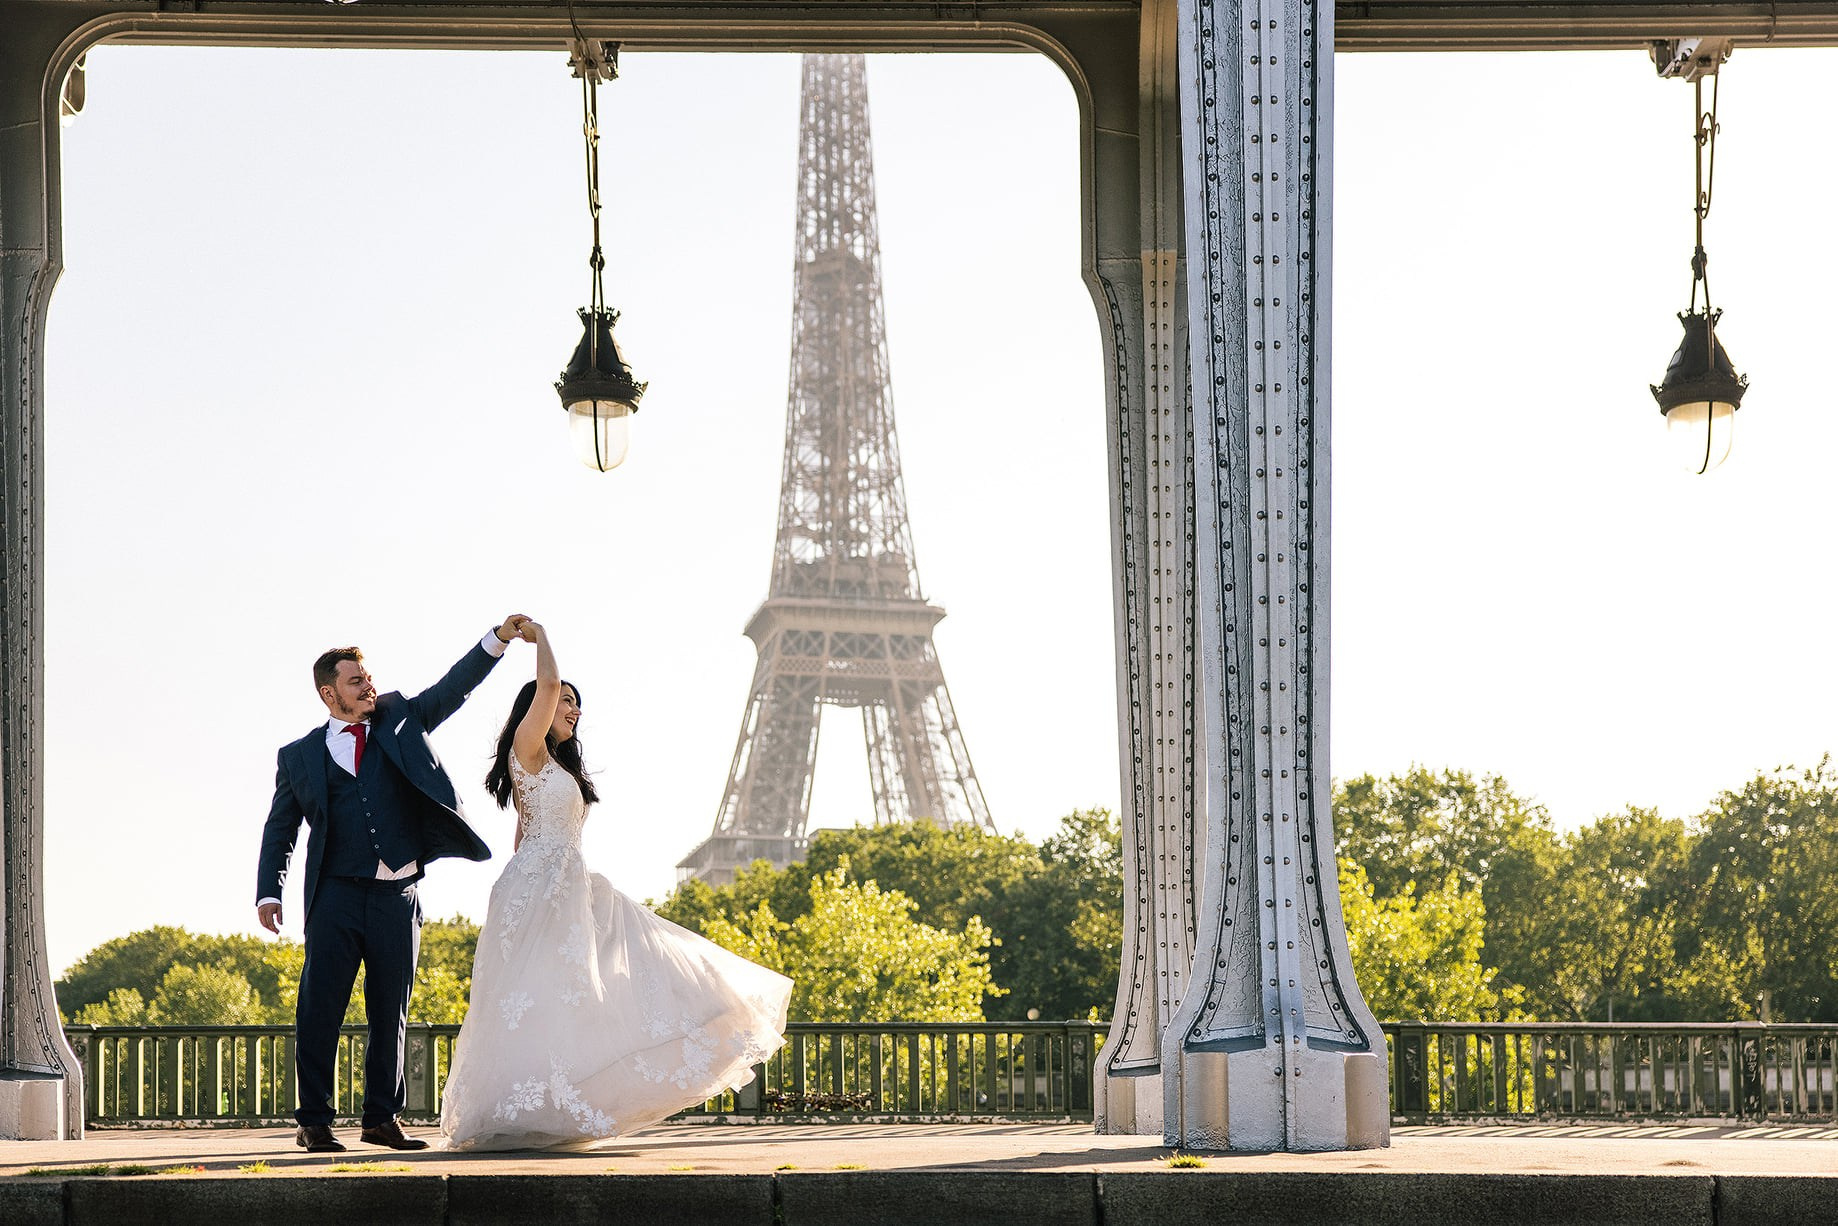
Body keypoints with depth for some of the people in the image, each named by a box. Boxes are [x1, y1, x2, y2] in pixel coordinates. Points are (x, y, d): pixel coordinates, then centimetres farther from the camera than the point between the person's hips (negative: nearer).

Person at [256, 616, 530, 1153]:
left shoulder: (400, 720, 14)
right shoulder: (300, 756, 9)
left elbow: (453, 687, 8)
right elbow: (280, 829, 12)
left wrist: (497, 639, -6)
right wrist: (268, 892, 0)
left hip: (397, 897, 2)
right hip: (336, 897, -2)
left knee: (390, 1013, 7)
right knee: (321, 1009, -5)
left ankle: (383, 1118, 14)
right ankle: (314, 1122, -1)